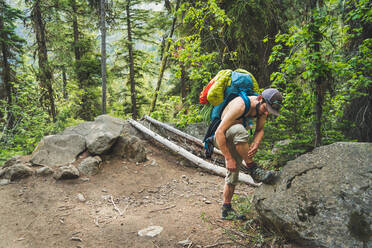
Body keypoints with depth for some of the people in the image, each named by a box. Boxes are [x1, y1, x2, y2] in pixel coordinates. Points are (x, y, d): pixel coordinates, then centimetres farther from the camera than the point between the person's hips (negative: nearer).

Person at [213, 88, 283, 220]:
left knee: (234, 170, 1)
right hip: (219, 136, -7)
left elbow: (260, 129, -1)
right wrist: (229, 158, -32)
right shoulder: (240, 105, -34)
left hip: (234, 139, 7)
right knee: (239, 130, -39)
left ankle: (226, 209, 13)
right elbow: (219, 132, -34)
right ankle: (252, 169, -23)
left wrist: (255, 144, -24)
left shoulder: (263, 107, -11)